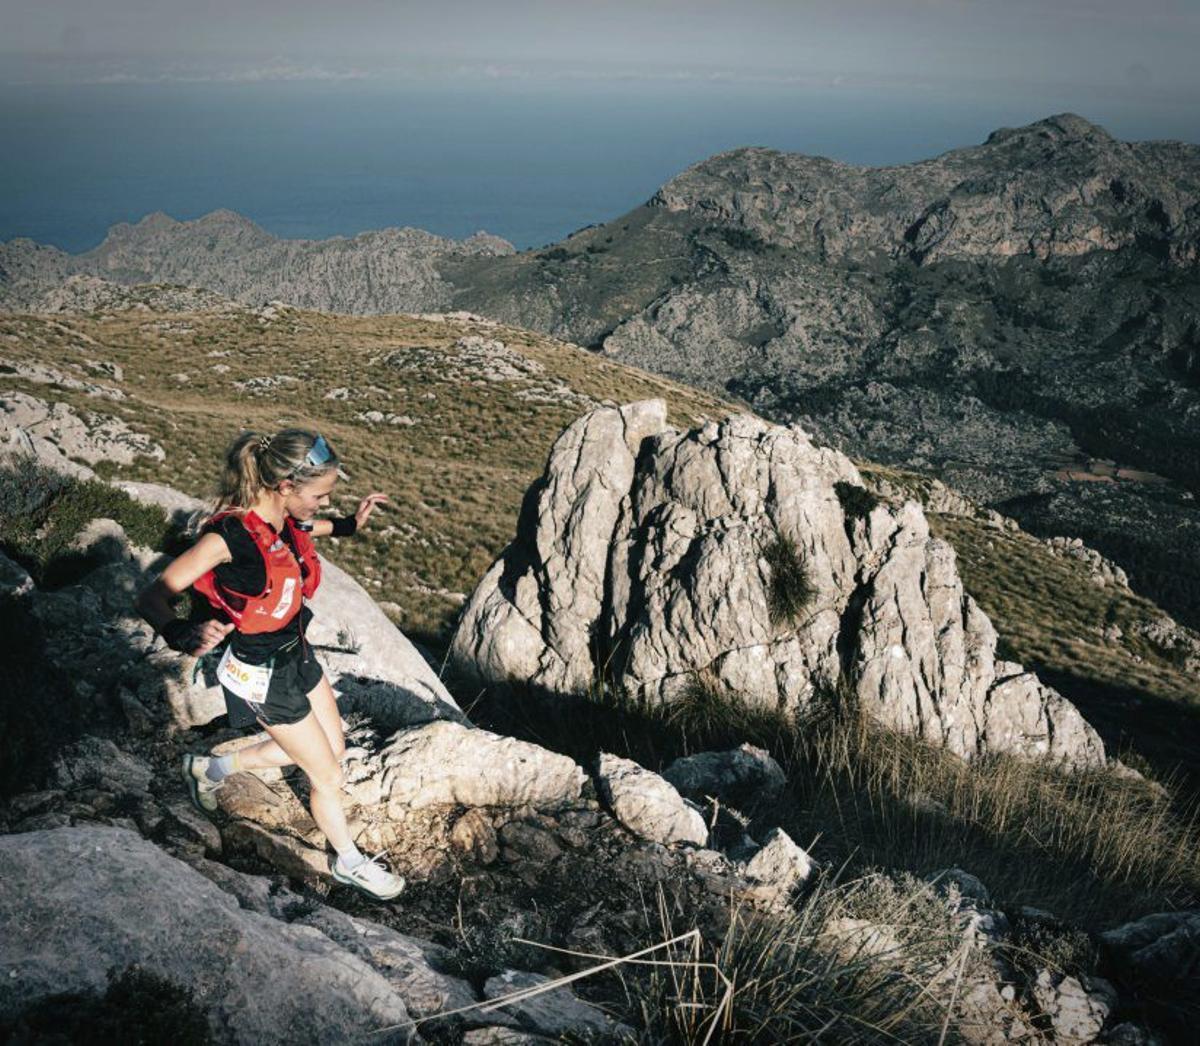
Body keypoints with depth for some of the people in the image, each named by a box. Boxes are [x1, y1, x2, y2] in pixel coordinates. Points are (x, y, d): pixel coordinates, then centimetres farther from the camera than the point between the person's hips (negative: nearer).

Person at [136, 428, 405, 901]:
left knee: (332, 748, 25)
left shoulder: (284, 519, -9)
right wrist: (184, 634, -49)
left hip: (297, 653, 8)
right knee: (328, 775, 9)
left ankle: (211, 769, 40)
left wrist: (348, 523, 15)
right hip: (262, 676, -8)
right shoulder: (228, 535, -32)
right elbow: (152, 596, -31)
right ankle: (349, 863, 37)